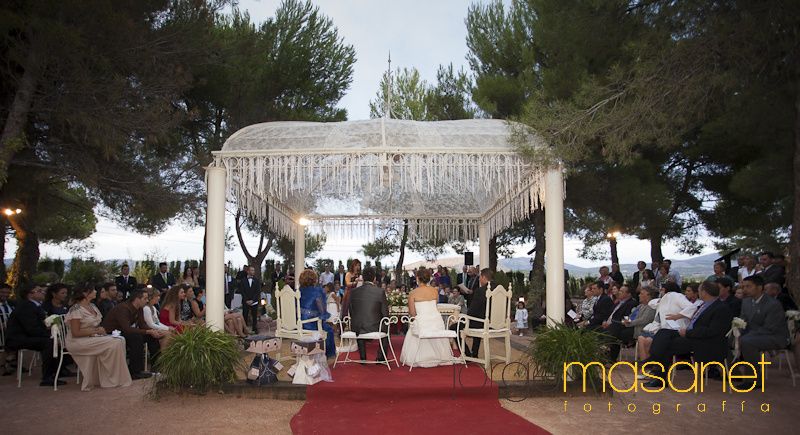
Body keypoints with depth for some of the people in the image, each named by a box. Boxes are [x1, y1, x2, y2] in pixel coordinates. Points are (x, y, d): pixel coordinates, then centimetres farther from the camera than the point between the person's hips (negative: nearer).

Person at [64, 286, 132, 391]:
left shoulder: (92, 306, 12)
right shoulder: (76, 309, -15)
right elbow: (75, 333, -19)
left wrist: (101, 330, -5)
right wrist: (95, 331, -18)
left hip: (93, 338, 8)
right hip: (77, 342, -8)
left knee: (120, 339, -15)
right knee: (114, 343, -24)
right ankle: (112, 380, -12)